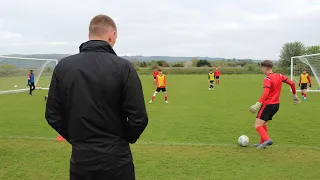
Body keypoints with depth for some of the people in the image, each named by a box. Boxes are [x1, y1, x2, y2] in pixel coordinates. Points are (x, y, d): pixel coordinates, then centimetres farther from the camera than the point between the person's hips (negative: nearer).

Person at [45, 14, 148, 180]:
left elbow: (52, 114, 1)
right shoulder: (123, 66, -12)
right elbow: (138, 117, -13)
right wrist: (125, 139, 6)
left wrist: (75, 138, 13)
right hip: (116, 159, -2)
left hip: (80, 158, 3)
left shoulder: (63, 66, -3)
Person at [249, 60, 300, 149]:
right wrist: (294, 95, 23)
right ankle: (262, 143, 24)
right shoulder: (279, 76, 7)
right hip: (276, 105, 9)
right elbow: (292, 83, 9)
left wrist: (258, 104, -34)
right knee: (263, 123, 22)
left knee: (257, 125, -9)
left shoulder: (267, 79, -16)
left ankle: (267, 140, -26)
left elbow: (265, 93, -29)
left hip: (267, 105, -9)